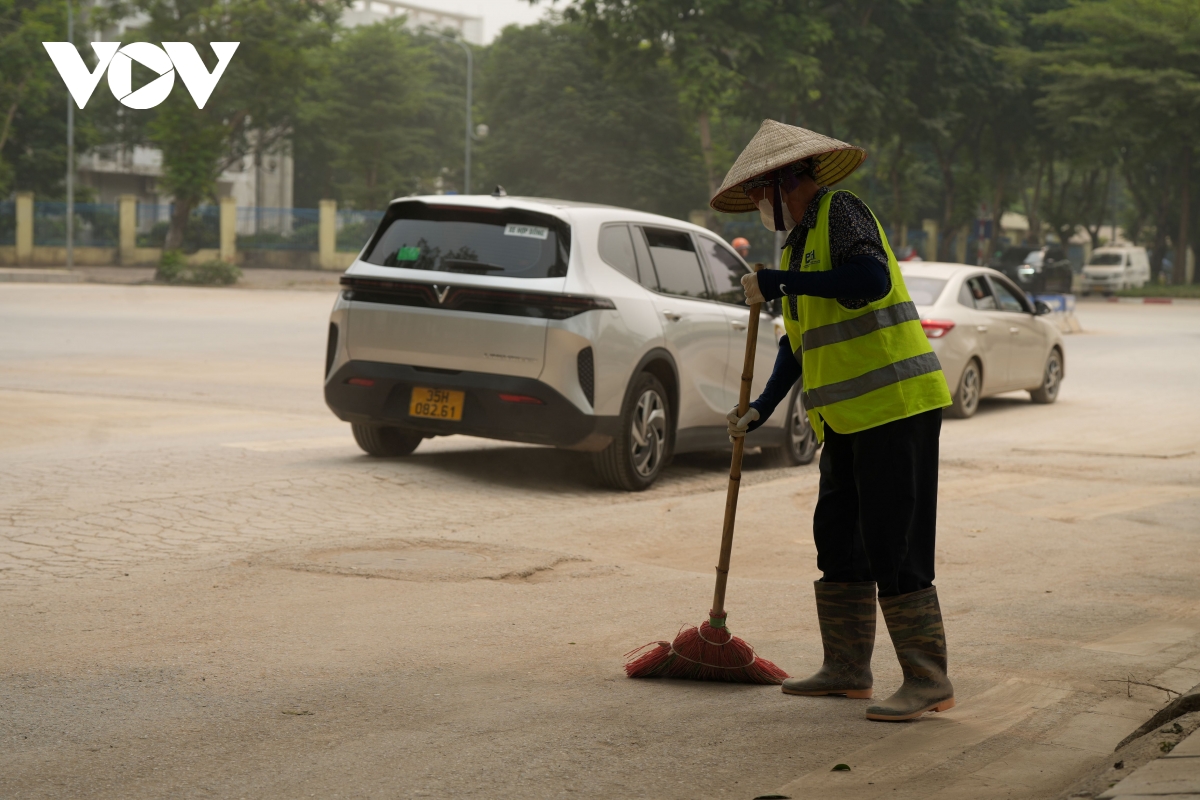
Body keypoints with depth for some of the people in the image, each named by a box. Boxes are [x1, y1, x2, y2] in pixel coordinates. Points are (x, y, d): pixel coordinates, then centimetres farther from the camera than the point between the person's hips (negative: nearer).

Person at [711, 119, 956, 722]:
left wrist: (781, 283, -20)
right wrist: (761, 409, 16)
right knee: (838, 538, 13)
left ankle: (928, 680, -6)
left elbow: (871, 278, -26)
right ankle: (847, 669, 21)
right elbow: (798, 342, 25)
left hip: (894, 405, -10)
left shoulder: (840, 212, -7)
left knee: (893, 547, -10)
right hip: (848, 419, 10)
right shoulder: (799, 241, 20)